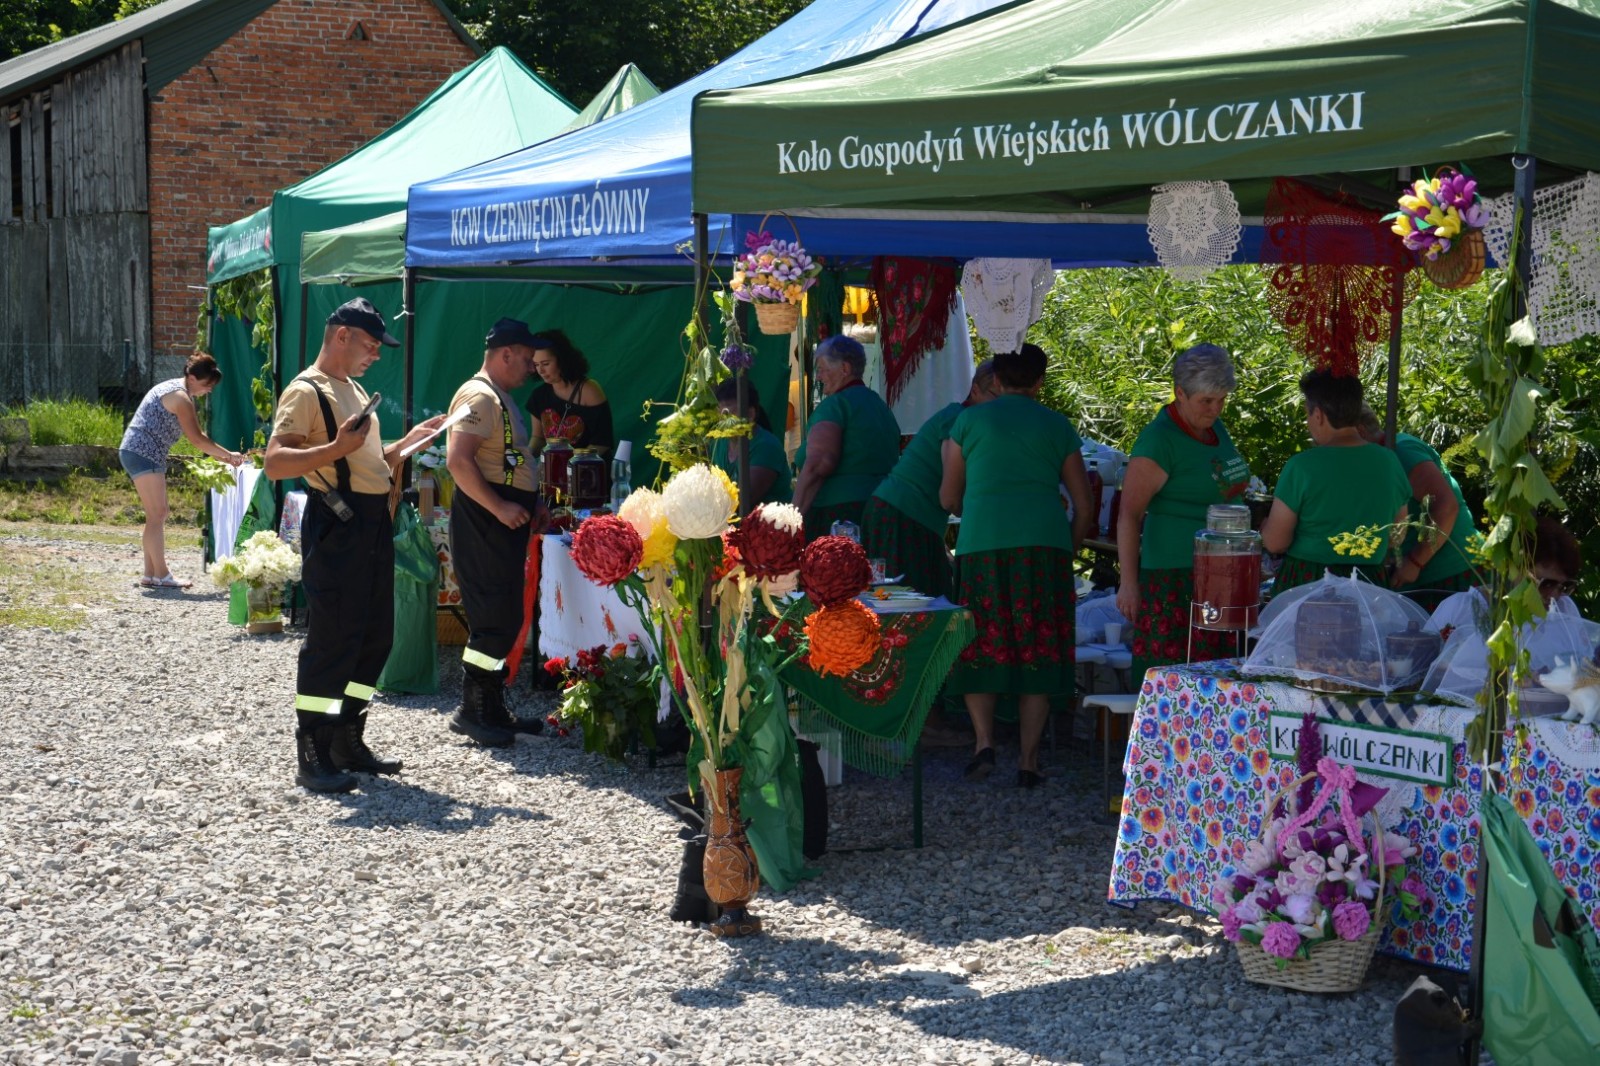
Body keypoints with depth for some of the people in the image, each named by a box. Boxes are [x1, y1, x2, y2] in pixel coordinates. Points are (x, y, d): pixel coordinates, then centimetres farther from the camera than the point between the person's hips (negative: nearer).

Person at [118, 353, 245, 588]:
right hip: (144, 454, -11)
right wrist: (228, 455, -9)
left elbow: (197, 435, 17)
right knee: (157, 515, -9)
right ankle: (161, 575, -7)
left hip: (138, 453, 11)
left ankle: (150, 575, 13)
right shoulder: (180, 397, -15)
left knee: (156, 516, 11)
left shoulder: (179, 392, 17)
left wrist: (222, 457, 9)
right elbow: (196, 439, -17)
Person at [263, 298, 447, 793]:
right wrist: (337, 447, -29)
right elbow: (275, 463, -19)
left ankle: (348, 742, 21)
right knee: (332, 639, -8)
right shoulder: (306, 391, -9)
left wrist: (409, 441, 13)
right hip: (336, 526, -9)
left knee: (375, 635, 11)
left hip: (373, 523, 9)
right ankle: (312, 756, -2)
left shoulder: (354, 391, 21)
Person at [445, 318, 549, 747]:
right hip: (483, 522, -11)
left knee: (503, 619, 12)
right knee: (495, 620, -9)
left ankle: (493, 710, 19)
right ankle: (471, 712, -3)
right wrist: (499, 508, -24)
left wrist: (530, 503, 16)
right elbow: (458, 460, -24)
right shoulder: (479, 396, -14)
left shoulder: (502, 399, 20)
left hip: (506, 521, 11)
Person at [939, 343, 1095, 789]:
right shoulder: (1058, 427, 13)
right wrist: (1067, 554, 25)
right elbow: (1084, 509, 12)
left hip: (982, 543, -1)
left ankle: (984, 742, -5)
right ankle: (1029, 760, 4)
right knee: (1037, 649, 5)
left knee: (980, 646, 9)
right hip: (1045, 543, 1)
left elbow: (948, 497, 15)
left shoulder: (969, 421, 10)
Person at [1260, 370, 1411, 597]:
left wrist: (1265, 525, 11)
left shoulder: (1301, 467, -14)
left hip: (1305, 585, -4)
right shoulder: (1389, 462, 0)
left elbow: (1274, 542, -10)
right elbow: (1398, 525, 13)